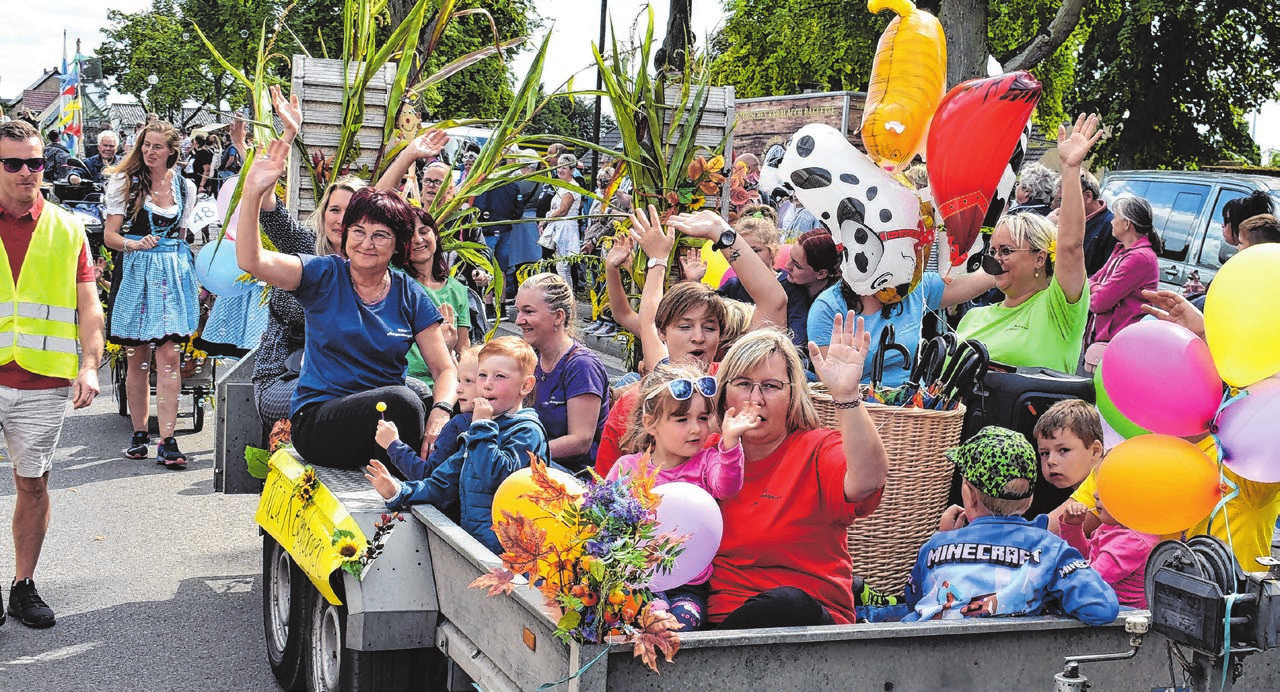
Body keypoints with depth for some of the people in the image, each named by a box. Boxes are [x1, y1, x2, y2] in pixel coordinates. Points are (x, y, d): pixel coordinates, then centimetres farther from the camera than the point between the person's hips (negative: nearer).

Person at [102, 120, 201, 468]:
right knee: (137, 358, 5)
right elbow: (110, 235, -1)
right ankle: (139, 433, 18)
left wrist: (191, 276, 20)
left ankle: (167, 441, -11)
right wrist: (136, 244, -20)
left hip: (174, 272, 1)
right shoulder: (125, 182, 3)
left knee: (169, 355, -8)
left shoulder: (185, 187, 10)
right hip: (137, 271, -1)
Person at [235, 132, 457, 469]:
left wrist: (440, 411, -18)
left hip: (387, 416, 3)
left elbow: (445, 369, 4)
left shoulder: (410, 296, 7)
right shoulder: (324, 276, 1)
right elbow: (252, 261, -13)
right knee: (400, 400, -33)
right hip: (316, 420, -3)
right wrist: (253, 194, -27)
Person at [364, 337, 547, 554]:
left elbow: (496, 478, -21)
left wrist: (483, 426, -12)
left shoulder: (527, 431, -6)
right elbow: (444, 485, 19)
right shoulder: (478, 430, 20)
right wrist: (398, 492, 2)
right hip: (470, 539, 8)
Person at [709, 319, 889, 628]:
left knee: (788, 602, -37)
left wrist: (846, 394, -34)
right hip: (715, 614, 1)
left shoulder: (817, 449, 2)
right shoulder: (708, 452, 14)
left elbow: (867, 479, -21)